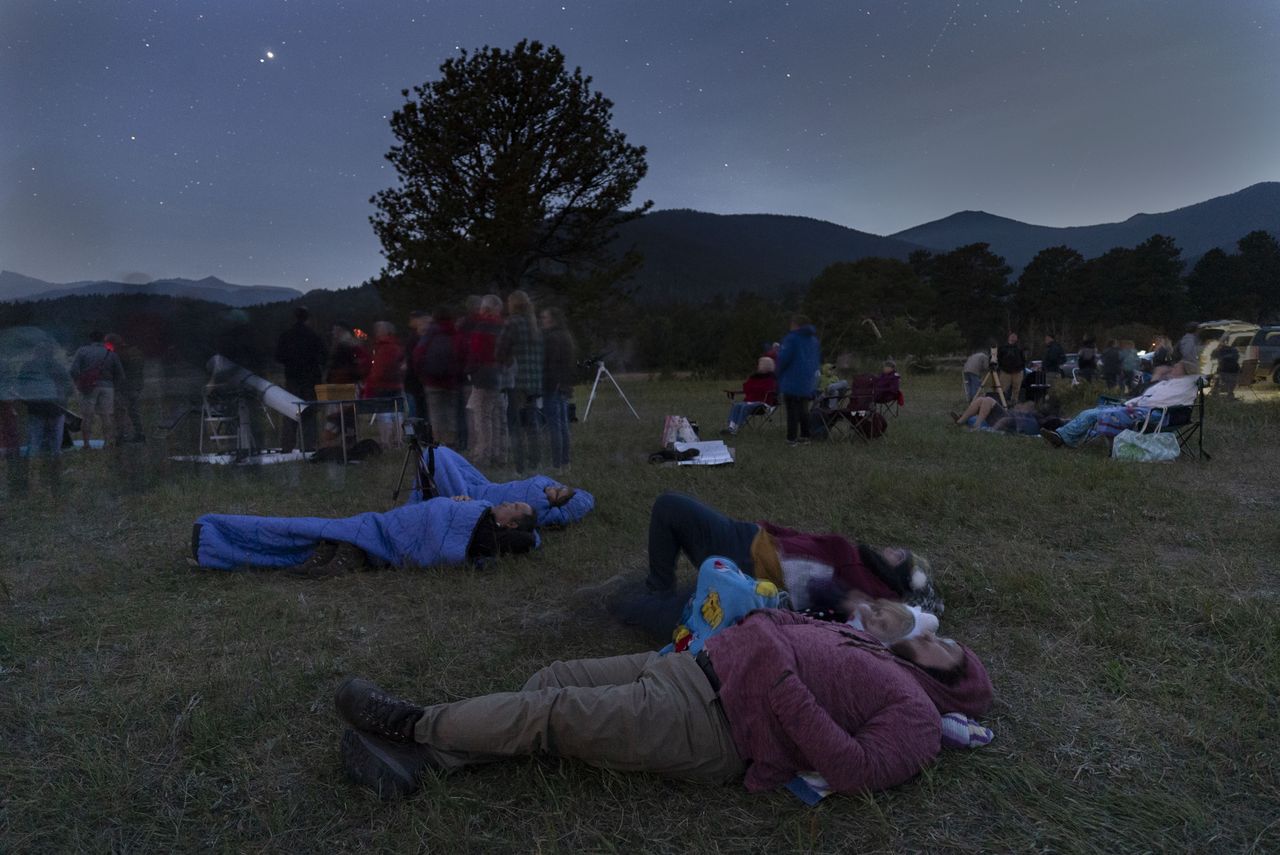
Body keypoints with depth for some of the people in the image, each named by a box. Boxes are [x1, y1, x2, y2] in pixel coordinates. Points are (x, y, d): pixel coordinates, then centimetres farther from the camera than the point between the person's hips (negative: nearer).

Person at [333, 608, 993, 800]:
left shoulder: (915, 715, 1)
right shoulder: (864, 644, 23)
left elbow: (858, 769, -16)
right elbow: (792, 626, 28)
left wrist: (788, 694, -21)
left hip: (709, 724, -8)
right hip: (696, 665, 8)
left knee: (553, 714, -13)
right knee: (555, 679, -1)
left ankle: (417, 723, 3)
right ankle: (422, 758, 0)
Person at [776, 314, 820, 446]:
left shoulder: (792, 338, -13)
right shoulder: (814, 339, 12)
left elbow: (784, 358, -19)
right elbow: (819, 359, 17)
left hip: (792, 381, -7)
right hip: (808, 381, 7)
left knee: (792, 410, -4)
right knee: (803, 409, 17)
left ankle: (792, 438, -5)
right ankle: (804, 435, 20)